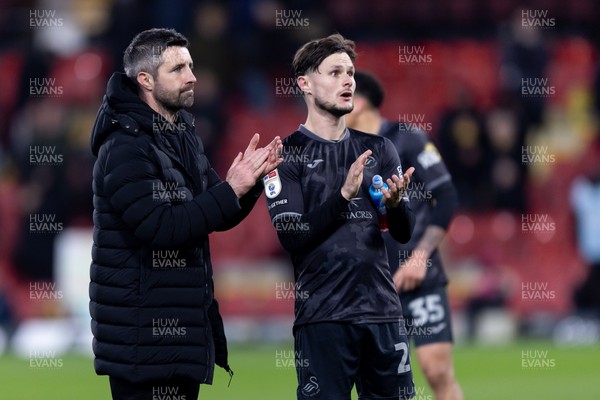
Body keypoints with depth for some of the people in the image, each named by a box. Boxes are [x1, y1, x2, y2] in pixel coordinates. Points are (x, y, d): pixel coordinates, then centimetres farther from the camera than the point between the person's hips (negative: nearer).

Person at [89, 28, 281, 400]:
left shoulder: (184, 137, 13)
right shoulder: (125, 147, -15)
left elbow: (220, 216, 14)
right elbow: (159, 227, -25)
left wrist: (249, 180, -5)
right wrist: (230, 191, -23)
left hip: (184, 324, 9)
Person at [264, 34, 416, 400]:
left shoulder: (379, 150, 12)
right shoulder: (287, 155, 0)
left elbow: (405, 233, 7)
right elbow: (292, 236, -10)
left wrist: (395, 203, -15)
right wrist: (343, 195, -21)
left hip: (383, 310, 4)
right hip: (323, 315, -4)